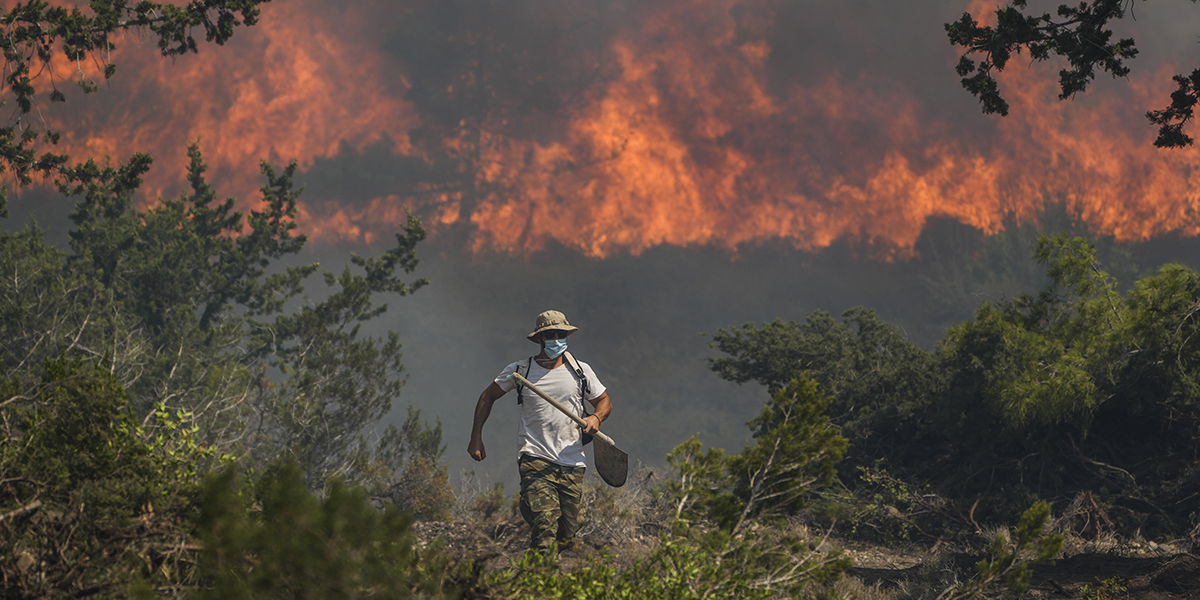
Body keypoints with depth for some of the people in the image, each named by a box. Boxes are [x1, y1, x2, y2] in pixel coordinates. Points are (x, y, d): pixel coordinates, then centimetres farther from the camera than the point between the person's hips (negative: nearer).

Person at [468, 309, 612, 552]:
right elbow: (487, 397, 15)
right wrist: (476, 438, 9)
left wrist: (596, 417, -5)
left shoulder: (580, 370, 8)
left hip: (572, 462, 3)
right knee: (544, 524, -24)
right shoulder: (520, 371, 3)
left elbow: (604, 401, 19)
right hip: (535, 459, -2)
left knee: (567, 536, 2)